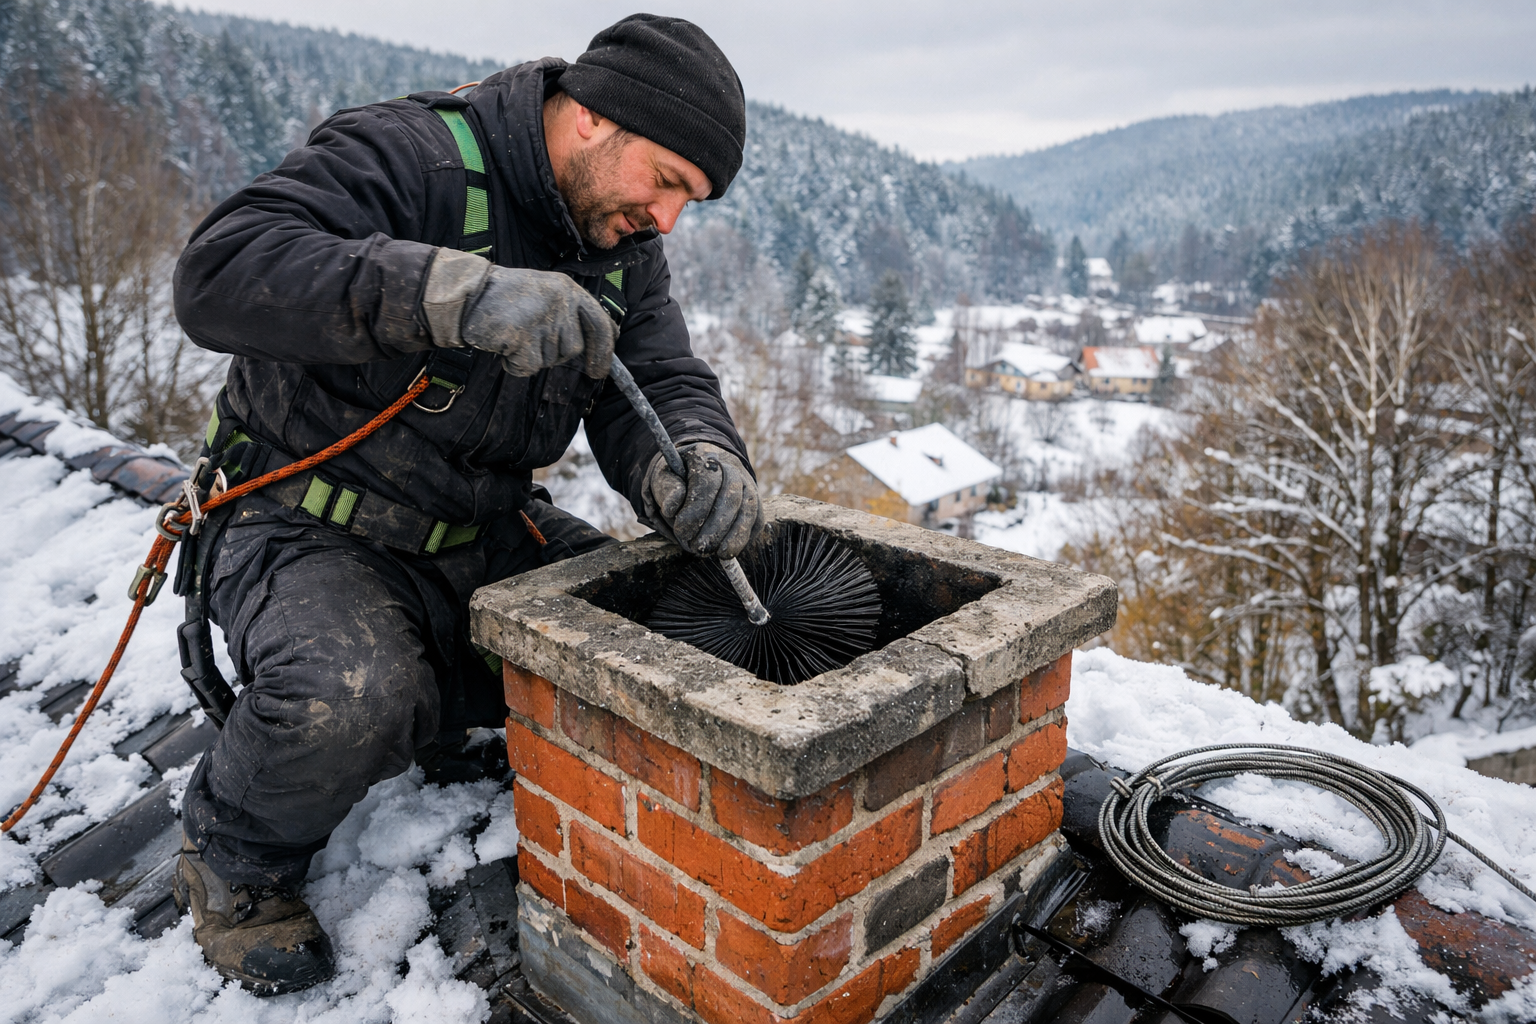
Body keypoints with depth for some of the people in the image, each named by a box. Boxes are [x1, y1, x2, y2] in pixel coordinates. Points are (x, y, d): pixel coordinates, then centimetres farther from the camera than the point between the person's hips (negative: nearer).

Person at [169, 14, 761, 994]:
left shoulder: (622, 239, 2)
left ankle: (452, 714, 18)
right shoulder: (406, 154, -20)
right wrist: (457, 291, -46)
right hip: (308, 528, -6)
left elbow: (662, 383, -4)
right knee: (349, 695, -33)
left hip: (488, 533, 6)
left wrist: (699, 470, -28)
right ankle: (235, 859, 3)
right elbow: (220, 272, -33)